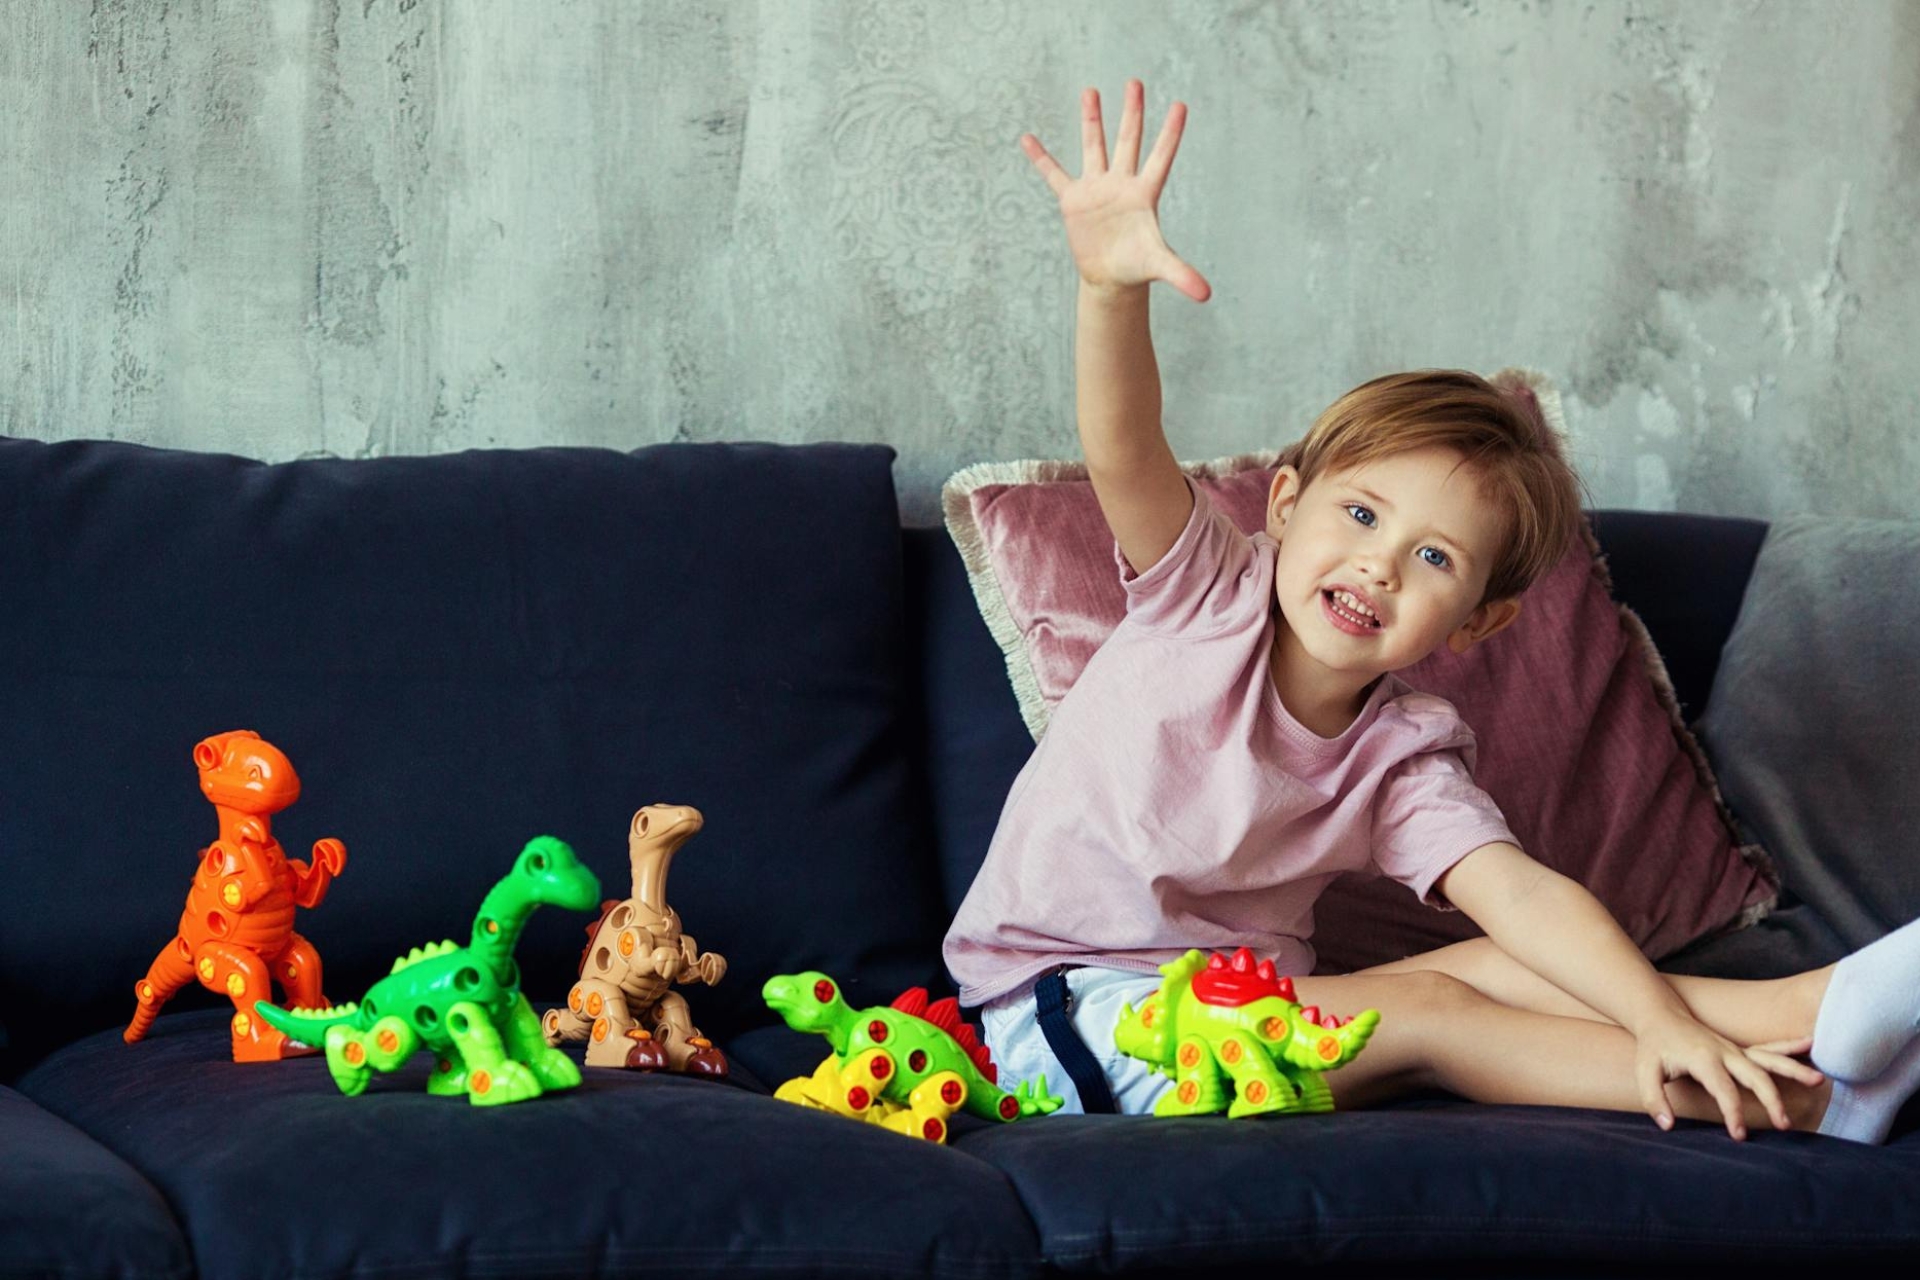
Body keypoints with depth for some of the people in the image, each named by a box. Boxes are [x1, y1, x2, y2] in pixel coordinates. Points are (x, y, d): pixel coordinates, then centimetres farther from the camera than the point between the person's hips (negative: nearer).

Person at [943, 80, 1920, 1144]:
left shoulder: (1403, 757, -1)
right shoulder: (1210, 596, -6)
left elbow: (1521, 894, -16)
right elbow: (1121, 453, -24)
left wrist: (1665, 1022, -33)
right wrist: (1110, 288, -43)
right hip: (1065, 1005, -5)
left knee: (1486, 967, -20)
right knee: (1423, 1013, -22)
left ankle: (1808, 1008, -29)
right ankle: (1799, 1098, -27)